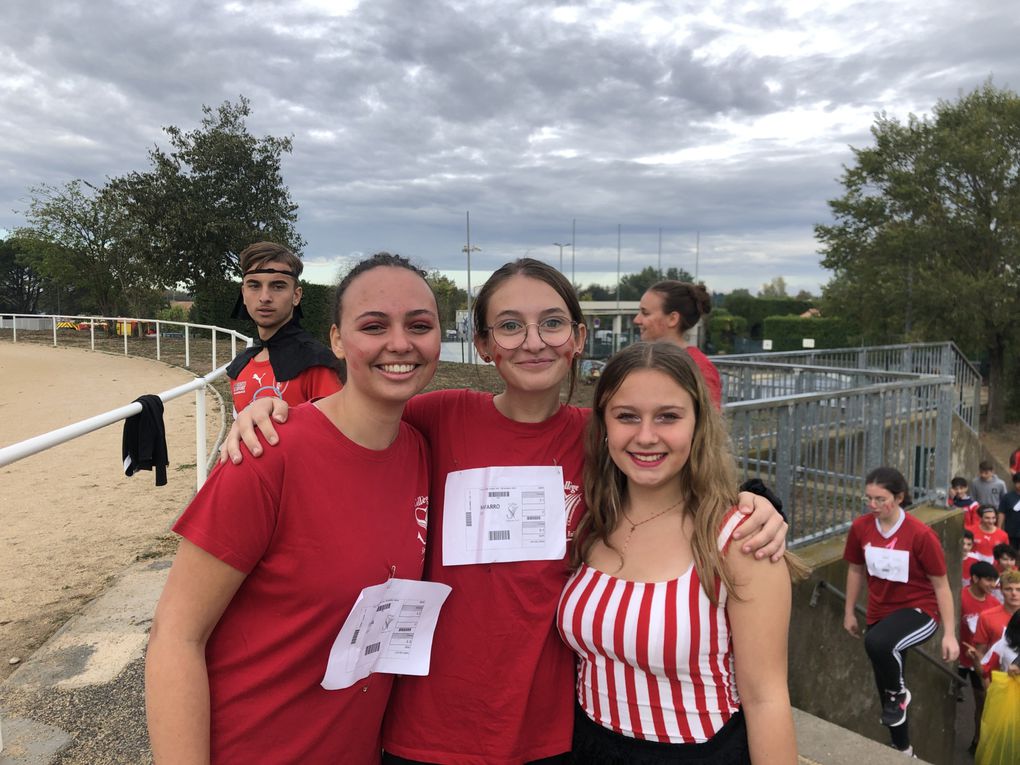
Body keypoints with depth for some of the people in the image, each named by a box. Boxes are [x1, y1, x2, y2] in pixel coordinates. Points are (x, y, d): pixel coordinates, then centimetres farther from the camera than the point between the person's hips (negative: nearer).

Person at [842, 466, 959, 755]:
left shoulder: (921, 534, -20)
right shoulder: (860, 527, -8)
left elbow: (941, 584, -12)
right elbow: (856, 570, 7)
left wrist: (949, 634, -11)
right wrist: (849, 613, 13)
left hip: (920, 611, -5)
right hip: (880, 613, 5)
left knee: (877, 643, -36)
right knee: (884, 688, 16)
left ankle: (899, 694, -3)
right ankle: (902, 748, 41)